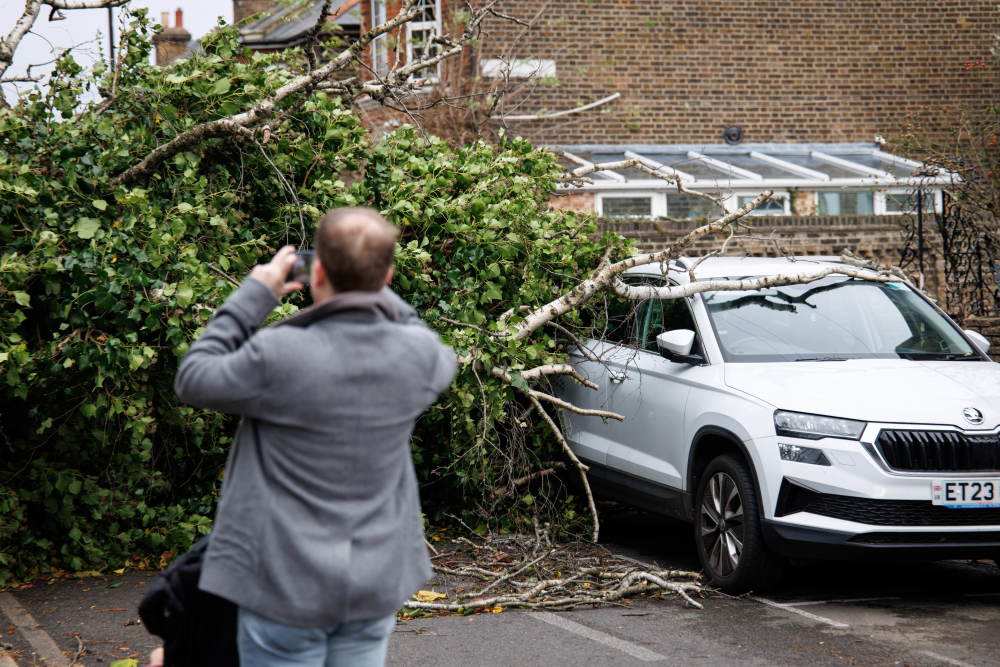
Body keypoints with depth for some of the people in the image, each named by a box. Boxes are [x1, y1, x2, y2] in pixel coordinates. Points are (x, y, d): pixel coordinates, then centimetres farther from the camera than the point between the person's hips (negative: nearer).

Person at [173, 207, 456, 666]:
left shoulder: (278, 356, -21)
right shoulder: (418, 355, -7)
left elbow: (193, 379, -3)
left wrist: (253, 296, -1)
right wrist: (375, 290, 15)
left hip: (287, 588, -4)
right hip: (376, 589, 4)